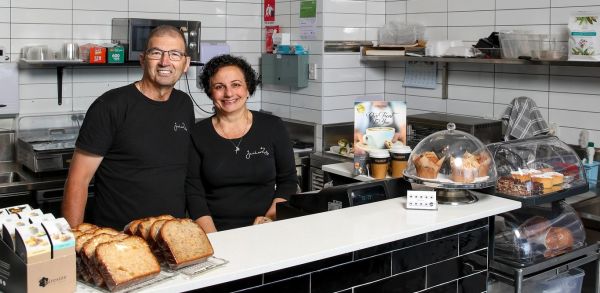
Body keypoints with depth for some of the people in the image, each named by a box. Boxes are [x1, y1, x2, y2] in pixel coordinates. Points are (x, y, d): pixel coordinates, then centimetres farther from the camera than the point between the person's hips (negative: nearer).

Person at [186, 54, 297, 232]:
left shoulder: (273, 127, 6)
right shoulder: (197, 134, 4)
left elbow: (288, 181, 9)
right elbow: (194, 193, 1)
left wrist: (269, 219, -6)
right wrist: (213, 238, -11)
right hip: (215, 232, 0)